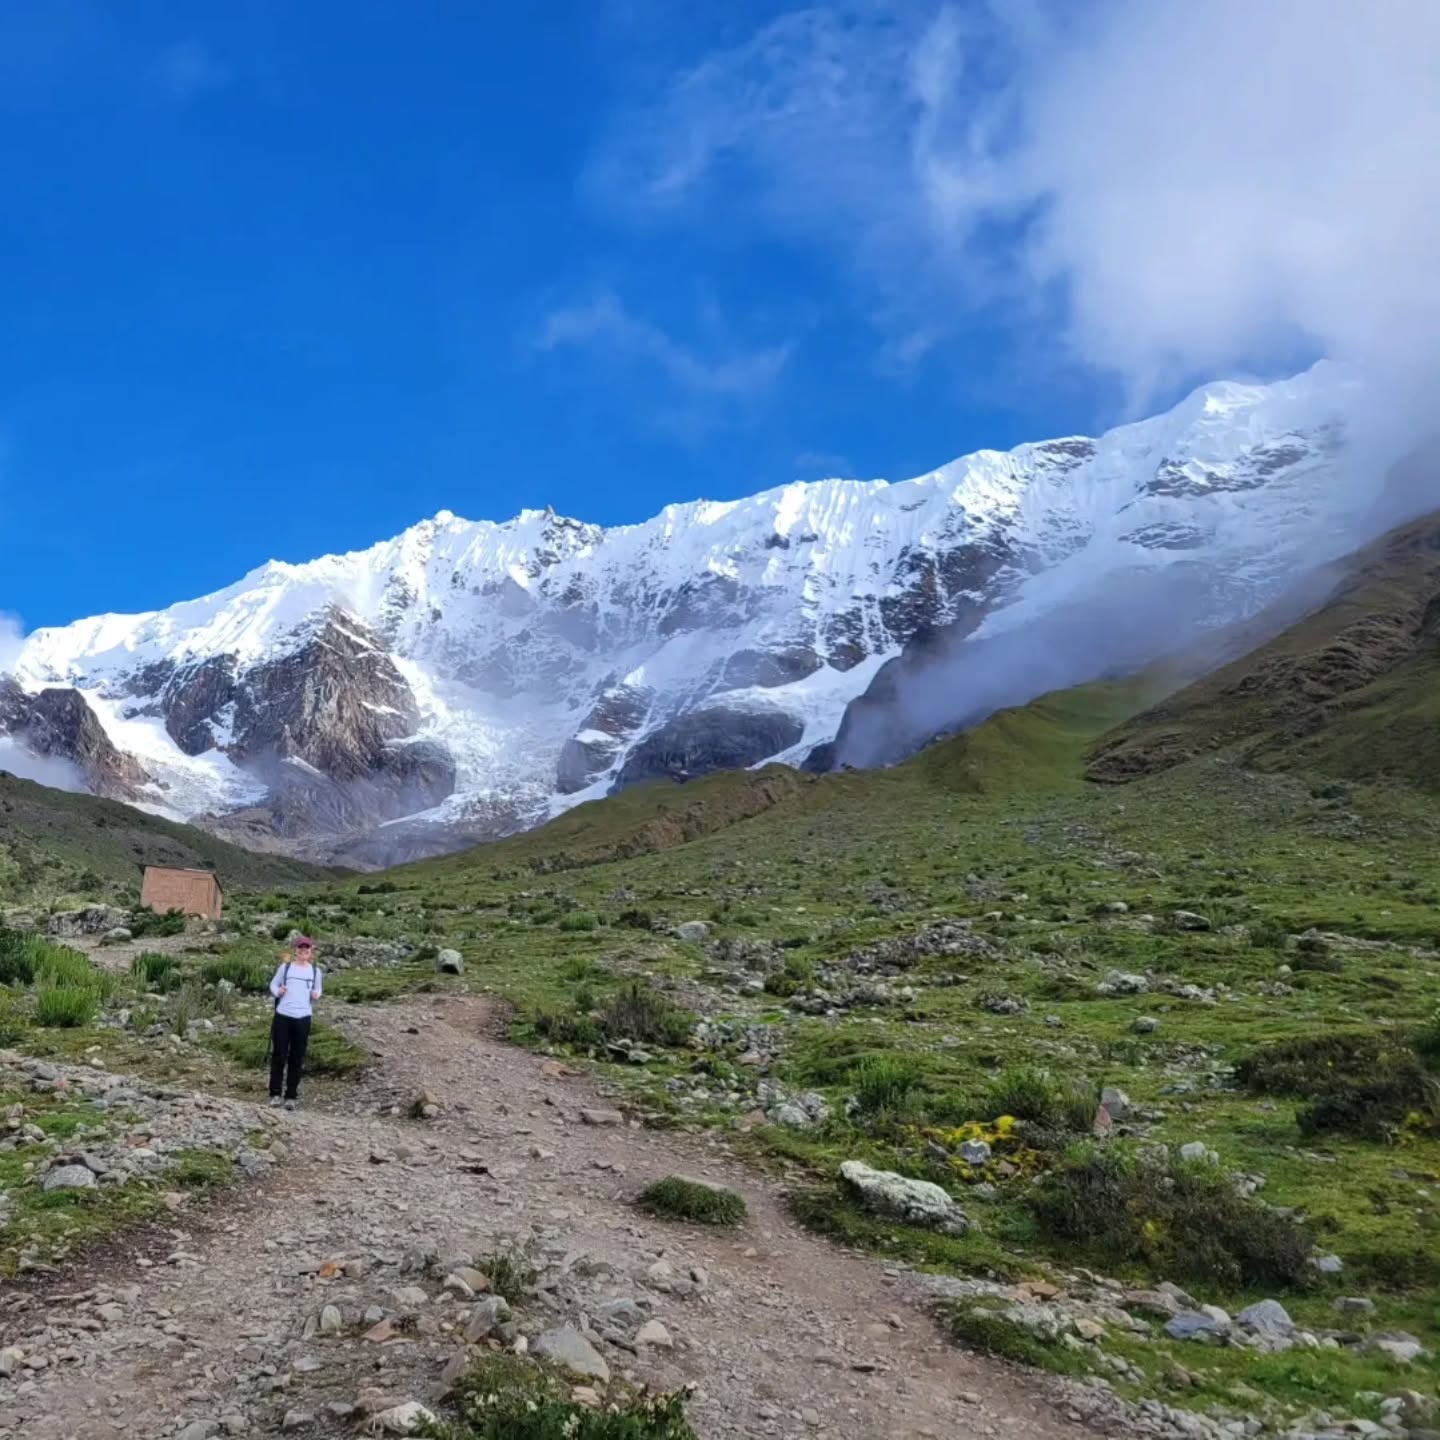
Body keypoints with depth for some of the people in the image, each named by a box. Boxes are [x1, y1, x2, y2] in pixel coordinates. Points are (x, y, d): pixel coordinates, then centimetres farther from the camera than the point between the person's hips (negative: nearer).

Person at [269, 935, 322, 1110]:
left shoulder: (315, 971, 8)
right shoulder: (285, 967, 4)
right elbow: (273, 984, 11)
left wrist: (317, 994, -3)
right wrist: (277, 991, -10)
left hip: (303, 1017, 1)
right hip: (283, 1015, -1)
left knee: (297, 1058, 3)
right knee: (278, 1055, 0)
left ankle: (291, 1095, 11)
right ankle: (275, 1093, 10)